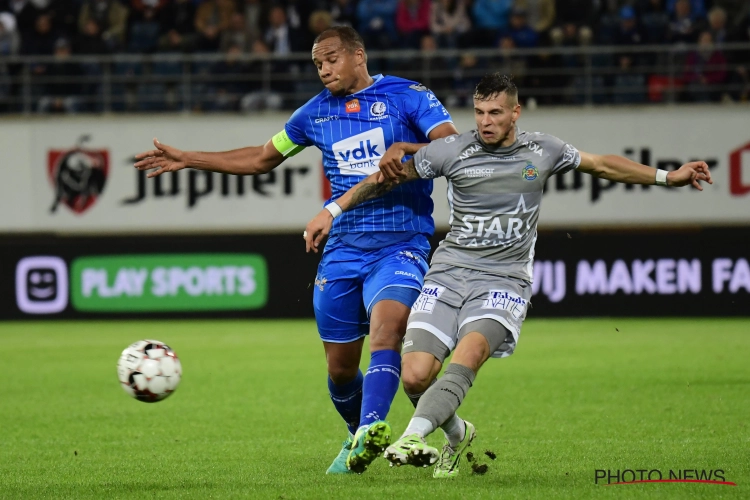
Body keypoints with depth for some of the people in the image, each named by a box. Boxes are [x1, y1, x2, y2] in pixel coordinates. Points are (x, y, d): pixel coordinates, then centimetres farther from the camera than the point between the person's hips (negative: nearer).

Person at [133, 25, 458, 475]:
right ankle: (358, 441, 29)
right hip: (342, 249, 5)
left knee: (387, 327, -31)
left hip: (400, 247, -5)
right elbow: (263, 158, 26)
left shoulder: (408, 96, -1)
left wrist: (405, 148, -29)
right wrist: (187, 160, 24)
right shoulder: (317, 112, 14)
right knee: (341, 367, 5)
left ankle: (371, 431, -45)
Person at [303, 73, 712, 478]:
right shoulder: (452, 150, 0)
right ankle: (456, 434, 17)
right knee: (415, 376, -13)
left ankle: (412, 437, -43)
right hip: (449, 272, 1)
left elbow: (604, 166, 20)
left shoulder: (542, 151, 5)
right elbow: (390, 177, 7)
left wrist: (668, 177, 19)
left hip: (504, 280, -1)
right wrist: (332, 210, 4)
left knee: (467, 357, -30)